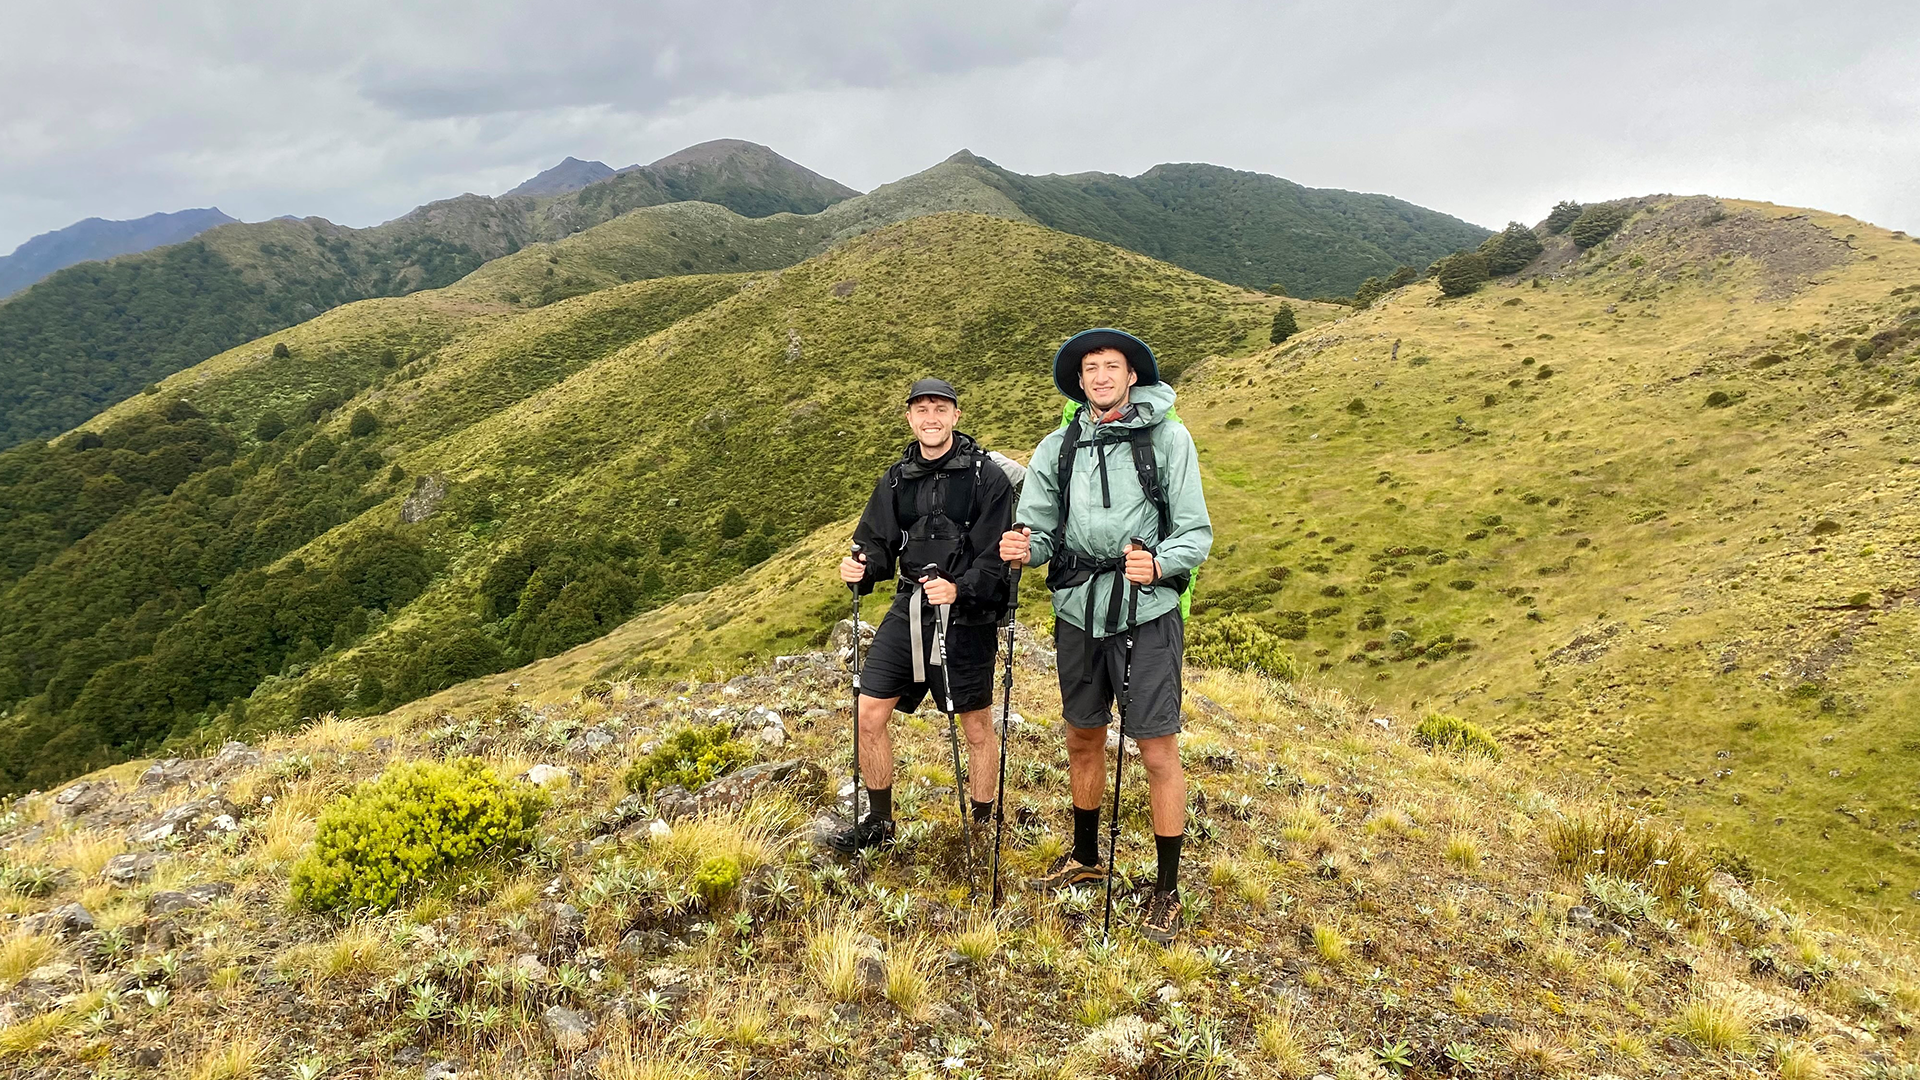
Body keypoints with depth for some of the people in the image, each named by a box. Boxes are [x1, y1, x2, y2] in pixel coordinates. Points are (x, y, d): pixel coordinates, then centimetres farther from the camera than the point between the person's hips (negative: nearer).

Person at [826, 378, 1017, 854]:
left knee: (977, 726, 8)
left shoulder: (987, 477, -8)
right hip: (909, 609, 5)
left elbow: (997, 557, -12)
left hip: (966, 614, -5)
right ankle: (878, 822, 21)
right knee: (870, 716, 3)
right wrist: (861, 567, -11)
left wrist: (959, 589, -28)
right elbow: (878, 543, 11)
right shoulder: (896, 479, 8)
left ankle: (982, 827, 26)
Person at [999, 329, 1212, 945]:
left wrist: (1160, 565, -26)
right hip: (1078, 612, 4)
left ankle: (1167, 891, 16)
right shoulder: (1057, 448, 7)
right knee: (1083, 740, 18)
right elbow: (1040, 530, 6)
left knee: (1158, 753, 0)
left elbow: (1196, 533, -7)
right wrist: (1023, 549, -17)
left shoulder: (1168, 438, -4)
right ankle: (1085, 858, 39)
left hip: (1147, 614, -4)